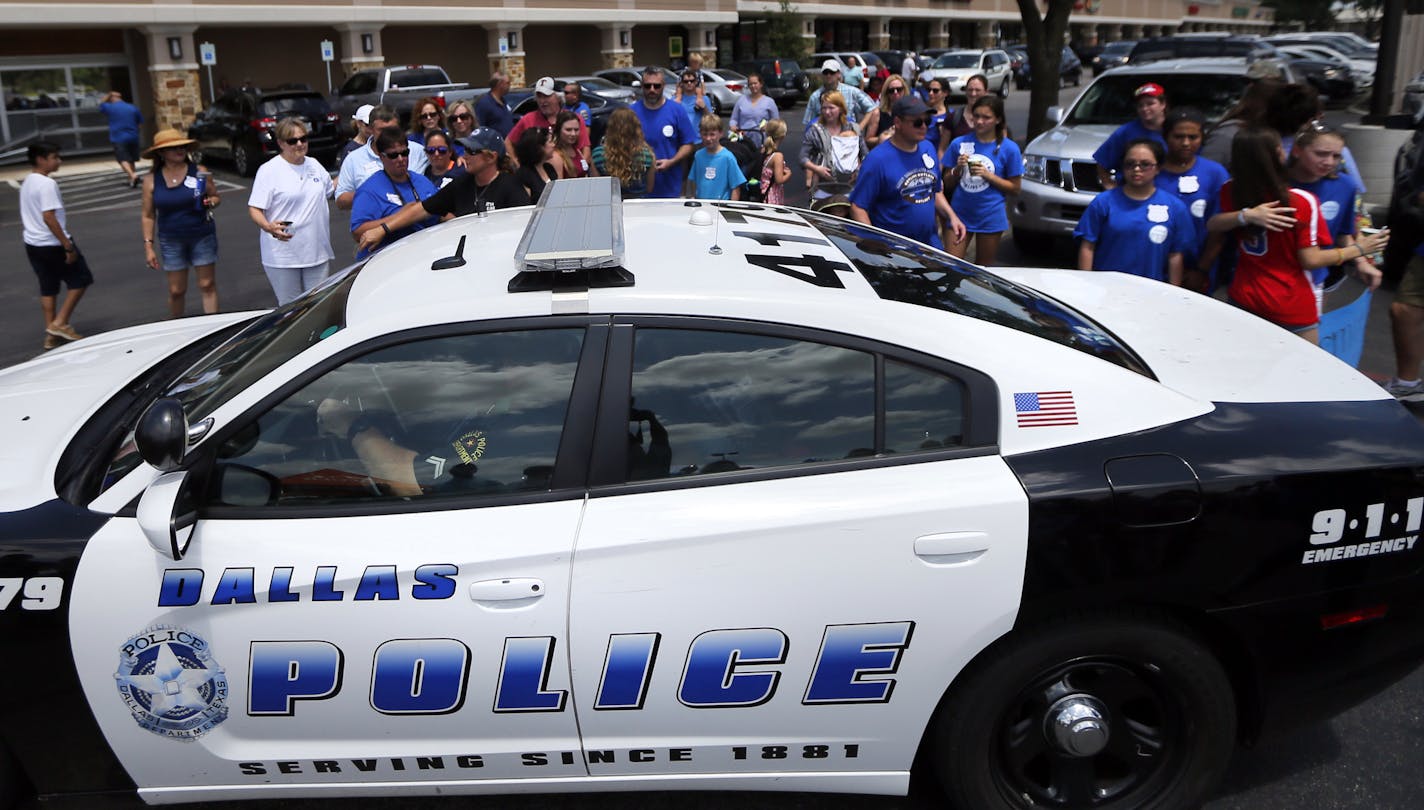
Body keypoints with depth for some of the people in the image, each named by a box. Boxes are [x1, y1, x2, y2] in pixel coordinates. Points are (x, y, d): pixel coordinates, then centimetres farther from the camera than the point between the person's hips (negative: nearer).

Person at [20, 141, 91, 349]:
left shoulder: (26, 183, 12)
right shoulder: (47, 184, -18)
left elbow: (25, 217, 17)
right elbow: (48, 217, -24)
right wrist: (68, 246, -22)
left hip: (32, 244, 9)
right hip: (53, 244, -9)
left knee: (48, 288, 13)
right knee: (80, 279, 5)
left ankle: (51, 335, 14)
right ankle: (60, 323, 0)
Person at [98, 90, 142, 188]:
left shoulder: (110, 108, -4)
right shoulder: (132, 108, 5)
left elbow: (101, 105, 18)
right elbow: (141, 121, 12)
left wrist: (109, 95, 24)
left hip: (119, 139, -4)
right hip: (133, 138, 4)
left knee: (123, 160, -12)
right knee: (131, 159, 16)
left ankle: (133, 175, -36)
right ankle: (131, 180, 22)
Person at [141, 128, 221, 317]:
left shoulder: (200, 172, -4)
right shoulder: (151, 179, -1)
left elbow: (216, 197, 7)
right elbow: (148, 215, 4)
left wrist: (211, 202, -18)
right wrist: (148, 245, -1)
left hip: (202, 236, -1)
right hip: (171, 241, 1)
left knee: (208, 285, 0)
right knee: (176, 290, 5)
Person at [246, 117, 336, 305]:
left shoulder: (314, 164, 11)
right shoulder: (269, 170, -7)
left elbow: (331, 190, 29)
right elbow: (254, 209, -12)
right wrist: (269, 227, -30)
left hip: (318, 252, 5)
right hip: (283, 257, -5)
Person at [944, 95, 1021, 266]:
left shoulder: (1009, 148, -1)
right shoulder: (959, 143, 5)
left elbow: (1015, 188, 0)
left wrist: (987, 175, -13)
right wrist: (958, 168, -11)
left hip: (990, 218, -1)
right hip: (960, 213, 1)